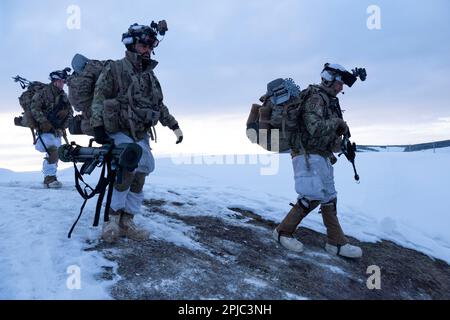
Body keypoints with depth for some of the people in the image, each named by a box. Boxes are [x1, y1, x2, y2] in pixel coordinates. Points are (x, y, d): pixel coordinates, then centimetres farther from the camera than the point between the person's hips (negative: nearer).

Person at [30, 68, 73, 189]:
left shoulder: (63, 96, 13)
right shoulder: (43, 92, -6)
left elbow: (70, 111, 13)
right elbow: (34, 108, -13)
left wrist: (66, 112, -10)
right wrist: (43, 121, -21)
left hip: (57, 129, 7)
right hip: (45, 129, -7)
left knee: (54, 154, 10)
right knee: (52, 152, -20)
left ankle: (48, 178, 21)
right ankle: (50, 178, -14)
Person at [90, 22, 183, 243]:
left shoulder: (150, 76, 16)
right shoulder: (115, 69, -2)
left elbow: (159, 105, 22)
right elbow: (99, 99, -7)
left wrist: (174, 125, 18)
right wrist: (98, 127, -15)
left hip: (141, 136, 6)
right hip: (119, 132, -6)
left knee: (139, 176, 0)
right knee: (128, 168, -26)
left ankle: (126, 221, 9)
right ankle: (113, 217, -10)